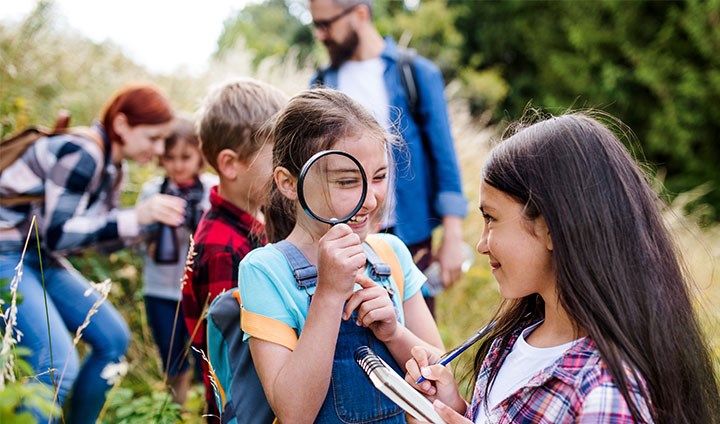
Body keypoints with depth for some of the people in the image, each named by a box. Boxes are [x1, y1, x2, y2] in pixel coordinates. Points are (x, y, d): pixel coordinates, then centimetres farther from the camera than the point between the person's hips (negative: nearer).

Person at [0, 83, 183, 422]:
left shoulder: (111, 167, 6)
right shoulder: (81, 154, -22)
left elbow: (99, 230, 10)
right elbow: (56, 235, -25)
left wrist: (153, 218, -3)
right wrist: (135, 218, -28)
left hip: (42, 260, 10)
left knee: (114, 339, 8)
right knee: (57, 365, -23)